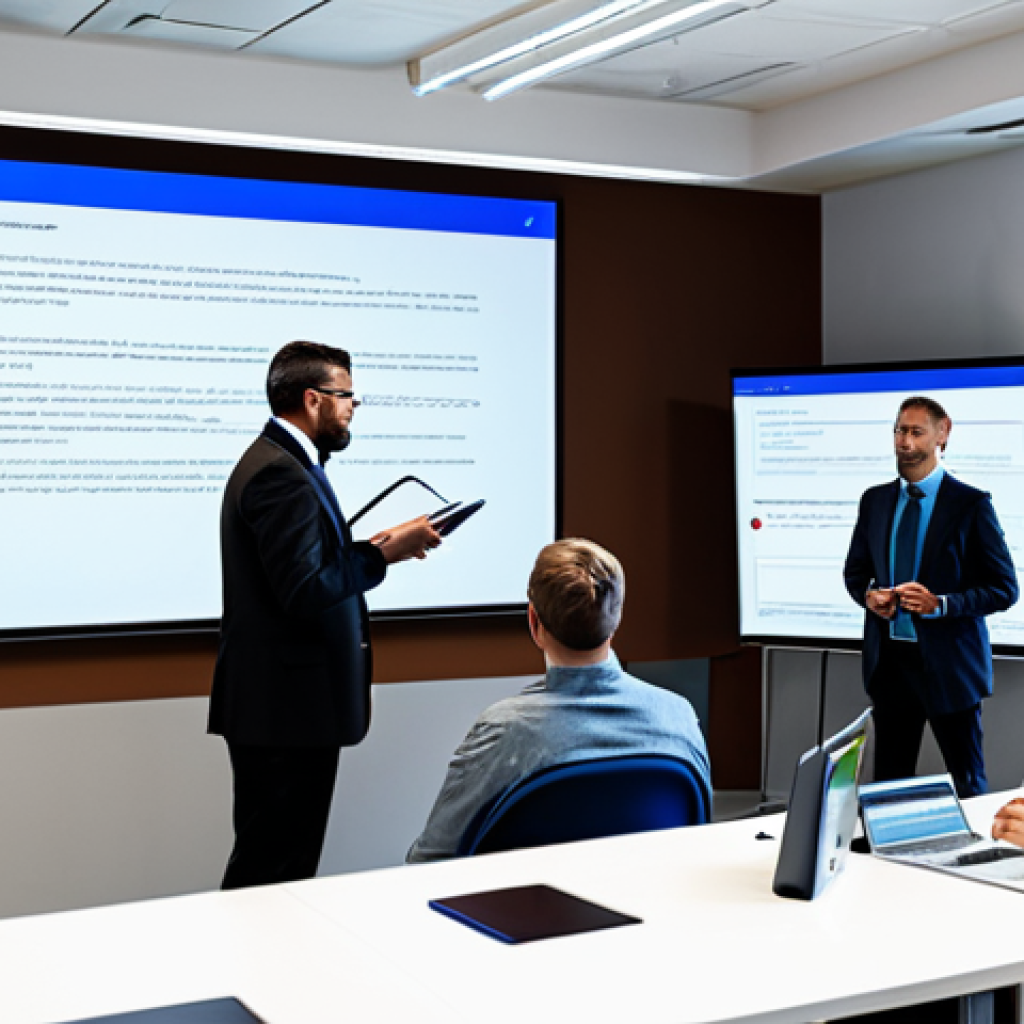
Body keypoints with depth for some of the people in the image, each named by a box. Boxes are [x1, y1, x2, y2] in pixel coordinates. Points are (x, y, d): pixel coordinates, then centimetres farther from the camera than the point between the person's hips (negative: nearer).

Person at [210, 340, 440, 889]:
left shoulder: (281, 461, 16)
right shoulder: (282, 474, -18)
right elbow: (305, 593, -24)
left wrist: (369, 548, 9)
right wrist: (383, 553, -15)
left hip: (279, 704, 11)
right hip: (288, 708, -11)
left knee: (276, 858, 16)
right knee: (275, 863, -3)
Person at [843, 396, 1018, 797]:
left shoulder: (970, 504, -7)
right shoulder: (874, 500, 8)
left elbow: (1004, 588, -6)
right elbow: (855, 570, 17)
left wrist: (939, 603, -20)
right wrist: (869, 595, -6)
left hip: (948, 665, -4)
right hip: (889, 660, 4)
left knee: (968, 784, 8)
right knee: (889, 780, 11)